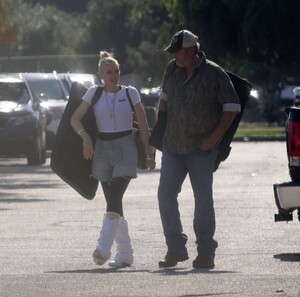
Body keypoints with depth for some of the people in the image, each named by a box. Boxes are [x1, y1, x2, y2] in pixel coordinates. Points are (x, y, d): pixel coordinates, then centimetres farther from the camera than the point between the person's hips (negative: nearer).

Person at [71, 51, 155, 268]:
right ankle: (125, 254, 13)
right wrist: (85, 137, -15)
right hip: (102, 150, 3)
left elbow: (143, 124, 6)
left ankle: (103, 248, -26)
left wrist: (149, 152, 4)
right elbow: (75, 118, 3)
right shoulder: (94, 93, 5)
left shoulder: (130, 93, 2)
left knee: (114, 199, -17)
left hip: (125, 148, -3)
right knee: (113, 202, 5)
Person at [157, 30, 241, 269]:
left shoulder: (213, 74, -10)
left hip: (201, 148, -5)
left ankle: (206, 253, 5)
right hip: (173, 145, 5)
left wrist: (215, 136, -13)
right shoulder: (172, 70, 5)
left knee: (203, 199, -2)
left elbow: (232, 106, -7)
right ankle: (176, 248, 10)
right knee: (165, 194, 0)